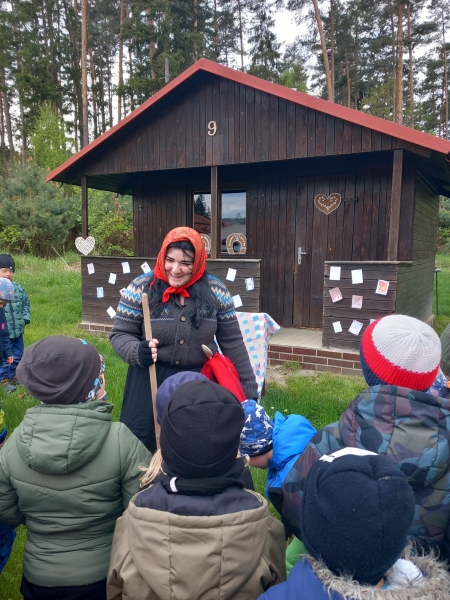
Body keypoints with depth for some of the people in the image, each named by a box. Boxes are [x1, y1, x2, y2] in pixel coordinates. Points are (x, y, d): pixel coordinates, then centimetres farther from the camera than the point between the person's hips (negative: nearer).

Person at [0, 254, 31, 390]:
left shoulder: (19, 289, 1)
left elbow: (26, 304, 11)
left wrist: (25, 318, -1)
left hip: (17, 331, 5)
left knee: (17, 356, 19)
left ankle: (12, 377, 37)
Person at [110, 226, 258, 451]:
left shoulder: (215, 292, -4)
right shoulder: (141, 288, -8)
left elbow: (232, 343, 1)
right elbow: (120, 334, -2)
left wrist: (249, 390, 3)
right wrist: (138, 351, -24)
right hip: (150, 382, -1)